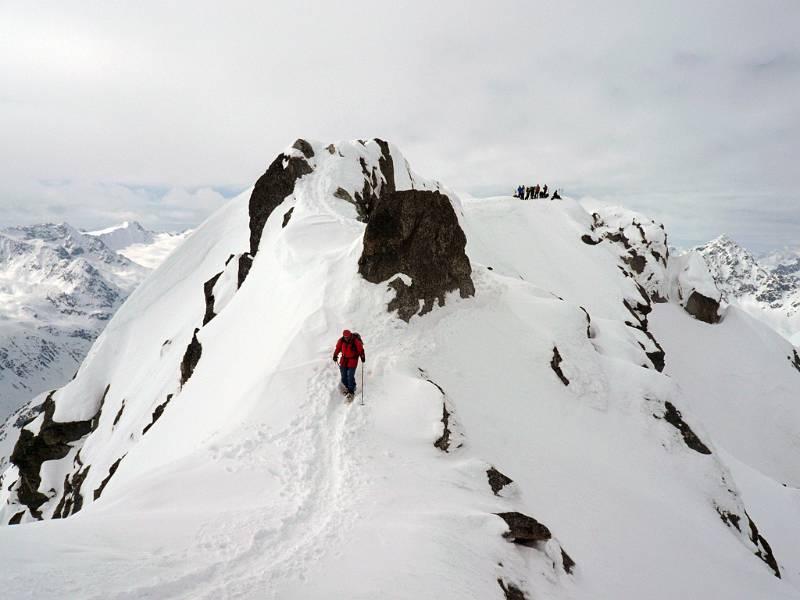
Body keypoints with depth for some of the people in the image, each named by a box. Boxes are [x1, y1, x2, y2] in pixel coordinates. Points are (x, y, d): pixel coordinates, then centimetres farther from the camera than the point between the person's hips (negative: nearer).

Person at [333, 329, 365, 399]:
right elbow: (338, 348, 8)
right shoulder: (341, 340, -7)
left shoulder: (356, 341, -18)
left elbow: (360, 349, -9)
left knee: (350, 377, -8)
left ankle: (351, 391, 7)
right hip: (344, 360, 4)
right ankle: (347, 388, 31)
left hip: (352, 361, -4)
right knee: (344, 376, 9)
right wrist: (335, 355, 7)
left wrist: (362, 357, -15)